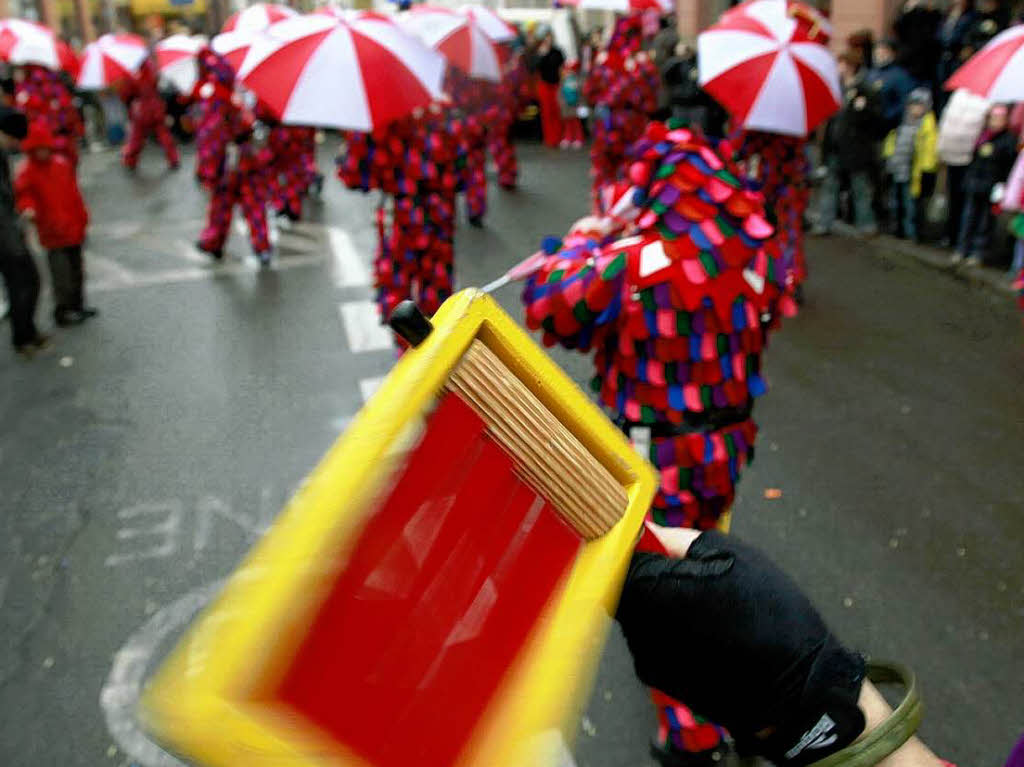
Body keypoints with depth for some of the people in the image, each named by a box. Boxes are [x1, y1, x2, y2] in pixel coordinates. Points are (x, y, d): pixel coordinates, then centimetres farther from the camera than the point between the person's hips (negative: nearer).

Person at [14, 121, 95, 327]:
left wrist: (82, 218, 13)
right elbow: (23, 195, -18)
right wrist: (27, 208, -40)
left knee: (76, 269, 18)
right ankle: (63, 312, 9)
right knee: (62, 274, -3)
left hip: (74, 227, 6)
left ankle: (77, 305, 33)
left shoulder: (62, 163, 6)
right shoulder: (26, 171, -10)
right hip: (53, 232, -6)